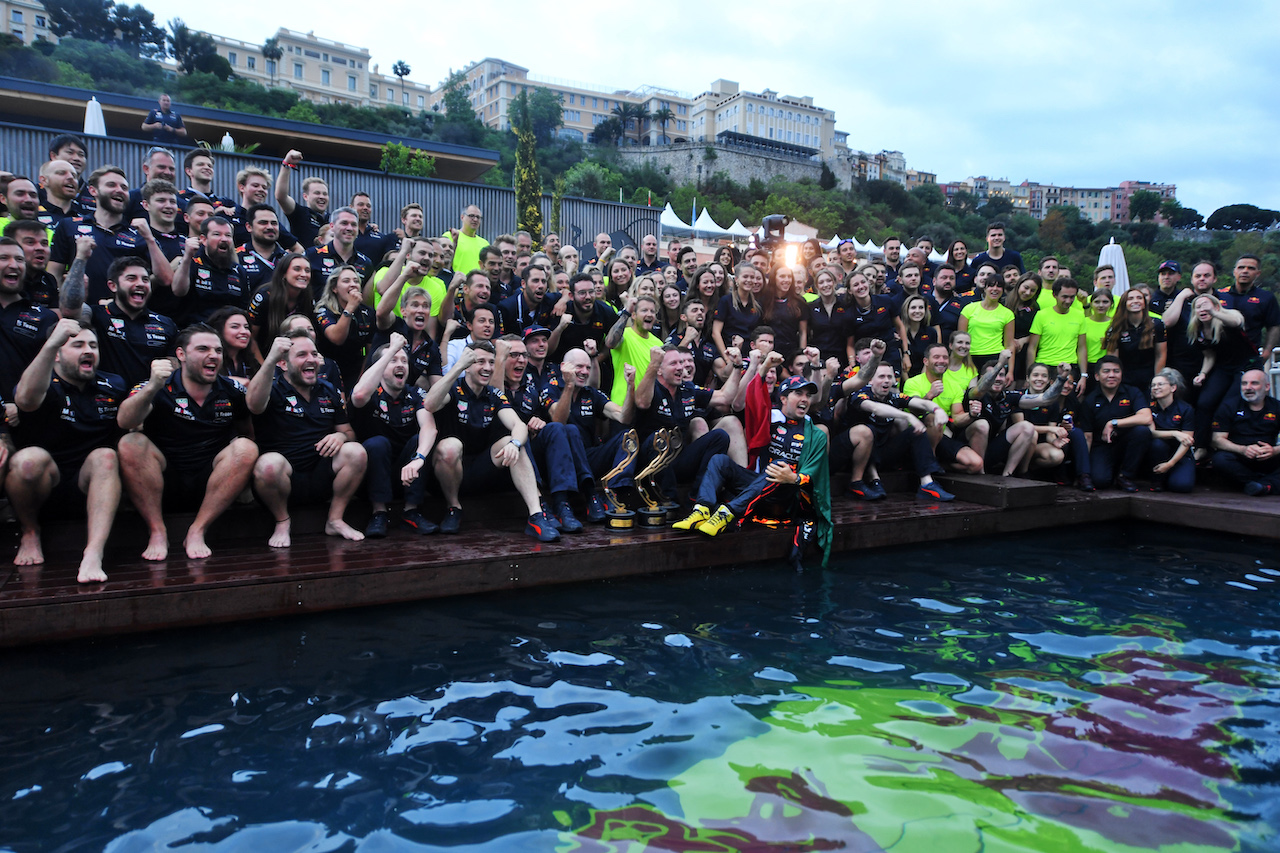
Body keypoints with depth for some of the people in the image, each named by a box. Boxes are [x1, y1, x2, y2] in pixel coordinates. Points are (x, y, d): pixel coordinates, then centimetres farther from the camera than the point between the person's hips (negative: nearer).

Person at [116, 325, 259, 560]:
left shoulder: (231, 392, 4)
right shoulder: (160, 387, -5)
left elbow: (246, 432, 14)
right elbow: (125, 422, -23)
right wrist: (153, 387, -41)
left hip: (211, 484, 2)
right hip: (164, 483, -1)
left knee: (246, 448, -23)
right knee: (131, 444, -25)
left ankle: (197, 532, -19)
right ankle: (157, 532, -17)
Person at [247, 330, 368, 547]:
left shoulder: (329, 392, 13)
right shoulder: (274, 388, -4)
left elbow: (349, 432, 16)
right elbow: (254, 404, -29)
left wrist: (341, 435, -10)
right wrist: (270, 360, -41)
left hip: (322, 479, 4)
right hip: (284, 479, -4)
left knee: (356, 451, -20)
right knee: (269, 463, -36)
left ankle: (335, 520, -4)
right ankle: (282, 523, -7)